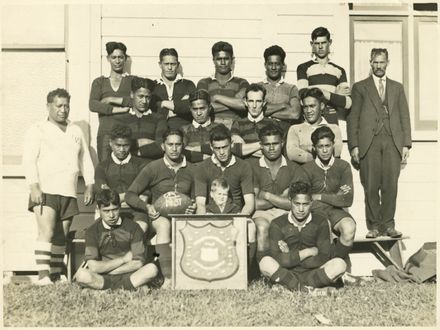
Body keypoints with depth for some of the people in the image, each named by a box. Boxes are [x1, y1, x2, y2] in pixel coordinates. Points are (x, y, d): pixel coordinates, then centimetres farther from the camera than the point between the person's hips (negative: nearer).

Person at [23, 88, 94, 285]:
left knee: (61, 237, 5)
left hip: (69, 193, 5)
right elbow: (29, 159, -5)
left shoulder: (76, 131, 20)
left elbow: (86, 160, 21)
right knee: (47, 231, -19)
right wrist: (34, 186, -17)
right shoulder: (38, 130, 5)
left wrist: (89, 185, 10)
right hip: (45, 191, -5)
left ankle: (56, 276, 9)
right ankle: (43, 275, -20)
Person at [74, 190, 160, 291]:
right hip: (101, 277, 0)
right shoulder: (92, 231, 0)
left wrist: (105, 270, -8)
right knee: (81, 275, -32)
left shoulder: (132, 227, 0)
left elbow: (138, 263, -6)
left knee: (152, 269, -28)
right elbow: (93, 267, -10)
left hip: (128, 275, 0)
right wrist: (123, 259, -7)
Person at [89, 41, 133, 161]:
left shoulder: (133, 81, 13)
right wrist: (119, 109, -8)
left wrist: (112, 99, -5)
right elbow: (92, 105, -1)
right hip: (105, 133, 1)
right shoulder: (99, 82, 15)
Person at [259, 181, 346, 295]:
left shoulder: (320, 222, 4)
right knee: (265, 262, -31)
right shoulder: (277, 225, 0)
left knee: (339, 264, -25)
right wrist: (309, 252, -9)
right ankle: (308, 289, -28)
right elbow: (278, 260, -13)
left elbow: (324, 259, -6)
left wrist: (291, 257, -10)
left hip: (311, 273, 1)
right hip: (286, 273, -1)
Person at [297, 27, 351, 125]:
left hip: (332, 120, 2)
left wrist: (326, 94, -5)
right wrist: (336, 95, -2)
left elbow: (348, 103, 6)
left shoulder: (339, 70, 15)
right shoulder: (303, 68, 8)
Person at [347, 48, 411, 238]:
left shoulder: (397, 87, 20)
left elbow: (404, 117, 15)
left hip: (393, 142, 2)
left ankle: (388, 224, 3)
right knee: (371, 186, -3)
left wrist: (406, 144, 5)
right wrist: (354, 146, -3)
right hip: (369, 142, -2)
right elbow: (352, 118, 6)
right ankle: (374, 225, 4)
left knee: (390, 185, -4)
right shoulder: (360, 87, 12)